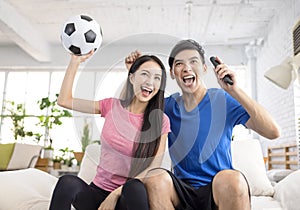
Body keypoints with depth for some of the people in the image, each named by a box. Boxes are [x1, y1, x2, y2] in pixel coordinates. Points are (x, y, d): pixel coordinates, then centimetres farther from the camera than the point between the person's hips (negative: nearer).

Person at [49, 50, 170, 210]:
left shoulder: (161, 121, -4)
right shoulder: (112, 106, 3)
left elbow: (153, 169, -9)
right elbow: (64, 100, 6)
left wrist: (116, 194, -17)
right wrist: (75, 61, 3)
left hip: (129, 196, -2)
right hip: (98, 191, 3)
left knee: (134, 187, -36)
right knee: (67, 182, -28)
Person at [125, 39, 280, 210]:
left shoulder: (223, 100, -3)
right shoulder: (169, 105, 7)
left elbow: (272, 132, -13)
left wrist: (235, 91, -21)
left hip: (220, 190, -2)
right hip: (183, 191, 2)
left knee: (231, 178, -35)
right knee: (154, 177, -29)